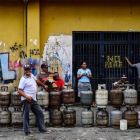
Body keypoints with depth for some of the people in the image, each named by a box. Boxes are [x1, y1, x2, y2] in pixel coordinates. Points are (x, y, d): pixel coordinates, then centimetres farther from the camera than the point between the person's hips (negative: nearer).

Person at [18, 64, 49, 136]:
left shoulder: (32, 75, 13)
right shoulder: (23, 79, -9)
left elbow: (37, 81, 35)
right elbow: (19, 90, -14)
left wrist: (44, 85, 47)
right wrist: (26, 96, -25)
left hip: (33, 99, 8)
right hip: (27, 99, -8)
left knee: (39, 112, 9)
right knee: (26, 115, -4)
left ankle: (42, 128, 15)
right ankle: (26, 131, 1)